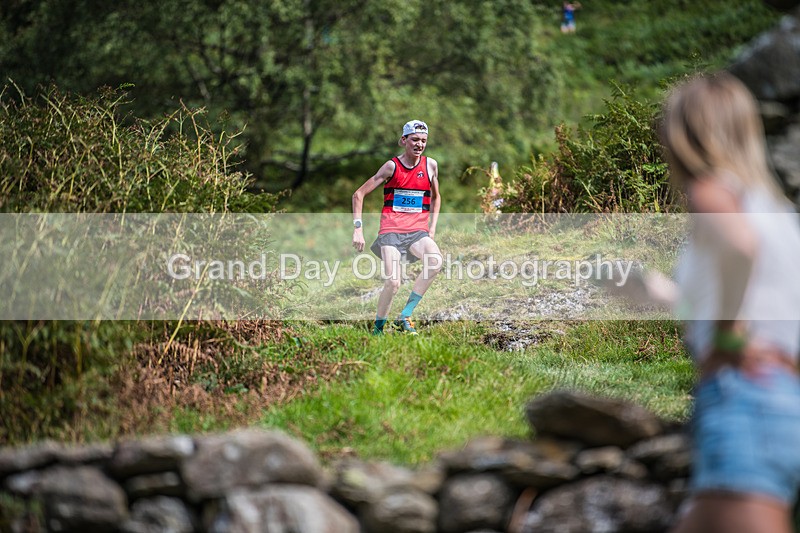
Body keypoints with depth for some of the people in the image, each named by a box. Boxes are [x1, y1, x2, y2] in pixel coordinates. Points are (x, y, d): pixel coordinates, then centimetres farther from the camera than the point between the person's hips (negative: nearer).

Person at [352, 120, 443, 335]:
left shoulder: (430, 165, 8)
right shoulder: (392, 166, -2)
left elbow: (435, 197, 25)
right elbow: (358, 195, 1)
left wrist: (432, 229, 13)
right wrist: (358, 229, -7)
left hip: (418, 231, 3)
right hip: (391, 231, -3)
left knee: (435, 261, -30)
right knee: (393, 283, -20)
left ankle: (405, 316, -21)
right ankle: (377, 328, 6)